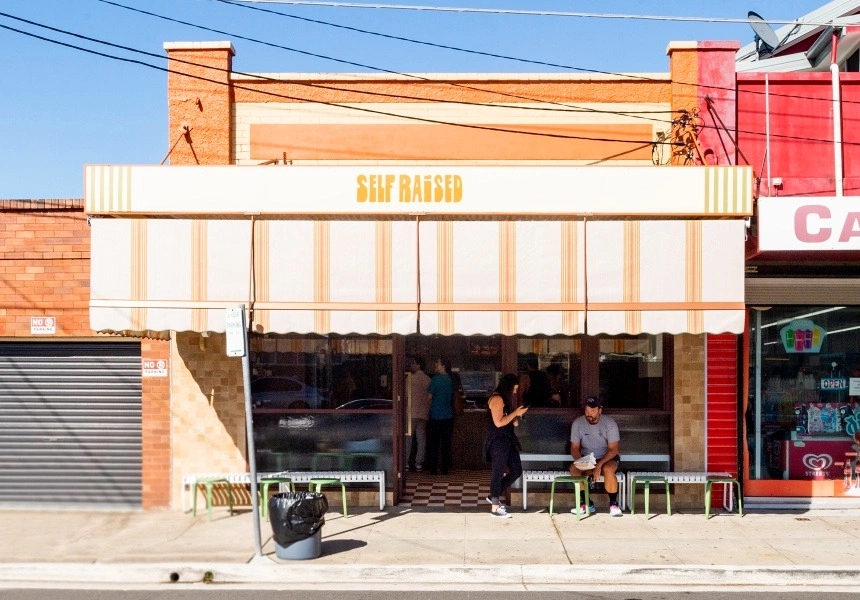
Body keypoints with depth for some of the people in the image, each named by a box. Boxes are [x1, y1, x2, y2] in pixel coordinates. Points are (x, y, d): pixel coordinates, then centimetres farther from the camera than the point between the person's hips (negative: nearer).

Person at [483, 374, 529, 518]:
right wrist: (516, 413, -14)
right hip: (498, 442, -10)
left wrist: (517, 415, 1)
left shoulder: (505, 399, 16)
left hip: (507, 440, 10)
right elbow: (498, 422, -20)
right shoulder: (497, 399, -13)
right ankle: (495, 507, 5)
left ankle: (494, 496, 21)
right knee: (498, 473, -3)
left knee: (516, 471, 10)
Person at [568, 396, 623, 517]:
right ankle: (586, 503, -15)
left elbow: (613, 450, -16)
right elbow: (574, 448, -4)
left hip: (608, 458, -2)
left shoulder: (610, 423, -13)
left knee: (608, 469, -36)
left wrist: (599, 465, -31)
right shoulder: (578, 423, -6)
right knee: (573, 468, -28)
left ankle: (613, 503, -18)